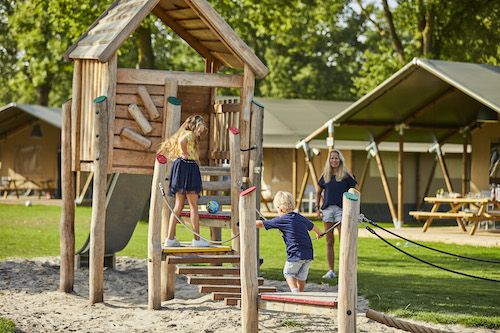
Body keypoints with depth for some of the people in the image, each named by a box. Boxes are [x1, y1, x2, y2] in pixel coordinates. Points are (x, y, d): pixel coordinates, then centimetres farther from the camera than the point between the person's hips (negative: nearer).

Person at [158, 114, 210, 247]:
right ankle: (197, 239, -5)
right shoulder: (189, 134, -9)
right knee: (194, 205, -6)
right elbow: (182, 141, -31)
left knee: (178, 206, 9)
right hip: (187, 166, -10)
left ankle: (170, 238, 6)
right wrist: (186, 154, -18)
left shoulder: (185, 134, 20)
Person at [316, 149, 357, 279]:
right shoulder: (325, 176, 11)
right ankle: (331, 271, 9)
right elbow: (318, 192, 22)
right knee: (329, 242, 5)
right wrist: (317, 208, 12)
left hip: (341, 210, -3)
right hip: (327, 209, 3)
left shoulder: (345, 176, 1)